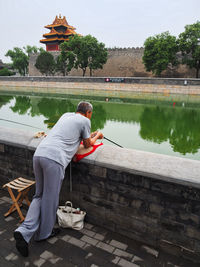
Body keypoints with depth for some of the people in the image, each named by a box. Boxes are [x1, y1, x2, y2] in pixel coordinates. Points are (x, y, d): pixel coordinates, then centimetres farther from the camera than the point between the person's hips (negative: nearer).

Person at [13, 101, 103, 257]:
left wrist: (91, 135, 47)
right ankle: (44, 233, 28)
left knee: (40, 195, 19)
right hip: (54, 158, -7)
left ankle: (24, 232, 9)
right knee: (50, 198, 10)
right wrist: (97, 136, 37)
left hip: (39, 153, 8)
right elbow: (88, 145, 18)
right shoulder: (85, 121, 7)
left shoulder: (66, 115, 27)